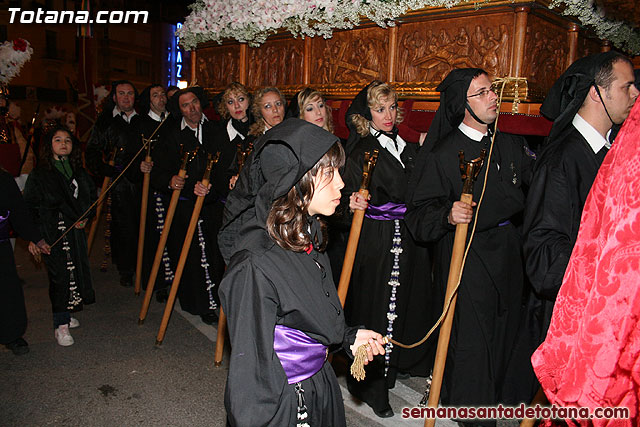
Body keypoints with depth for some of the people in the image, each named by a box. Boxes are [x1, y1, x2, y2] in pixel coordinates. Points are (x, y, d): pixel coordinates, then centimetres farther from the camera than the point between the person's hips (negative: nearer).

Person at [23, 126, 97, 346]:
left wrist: (86, 217, 3)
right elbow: (29, 207, -2)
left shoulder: (79, 172, 10)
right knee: (60, 275, -5)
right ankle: (60, 325, 4)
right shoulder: (39, 175, -3)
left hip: (77, 231, 5)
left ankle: (64, 314, 27)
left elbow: (91, 196, 19)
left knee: (75, 272, 9)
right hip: (53, 235, -5)